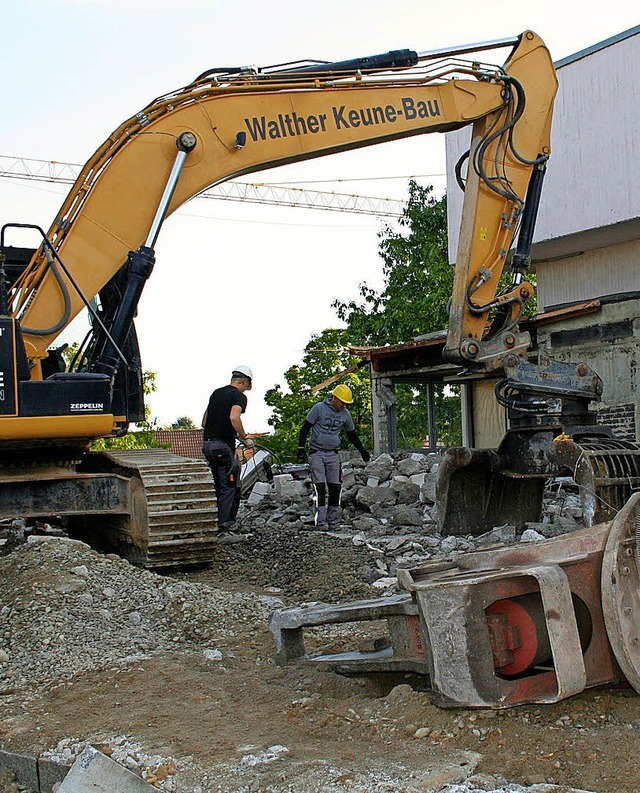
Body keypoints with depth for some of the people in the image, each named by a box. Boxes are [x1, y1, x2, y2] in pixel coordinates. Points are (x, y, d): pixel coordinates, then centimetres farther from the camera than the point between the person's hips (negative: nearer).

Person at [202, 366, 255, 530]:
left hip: (207, 444, 8)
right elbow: (234, 417, -26)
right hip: (223, 445, -8)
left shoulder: (216, 393, 17)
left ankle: (219, 522, 19)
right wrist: (244, 438, -15)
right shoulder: (239, 396, -7)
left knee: (220, 486, 16)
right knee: (230, 486, -1)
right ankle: (224, 524, -4)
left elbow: (204, 421, 20)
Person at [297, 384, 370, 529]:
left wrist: (362, 451, 26)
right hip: (317, 452, -4)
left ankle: (333, 520, 10)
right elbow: (305, 428, -4)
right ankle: (321, 521, -10)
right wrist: (301, 449, -9)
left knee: (335, 487, 1)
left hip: (333, 454, 4)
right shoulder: (319, 408, -7)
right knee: (320, 487, -9)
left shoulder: (345, 414, 7)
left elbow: (352, 434, 22)